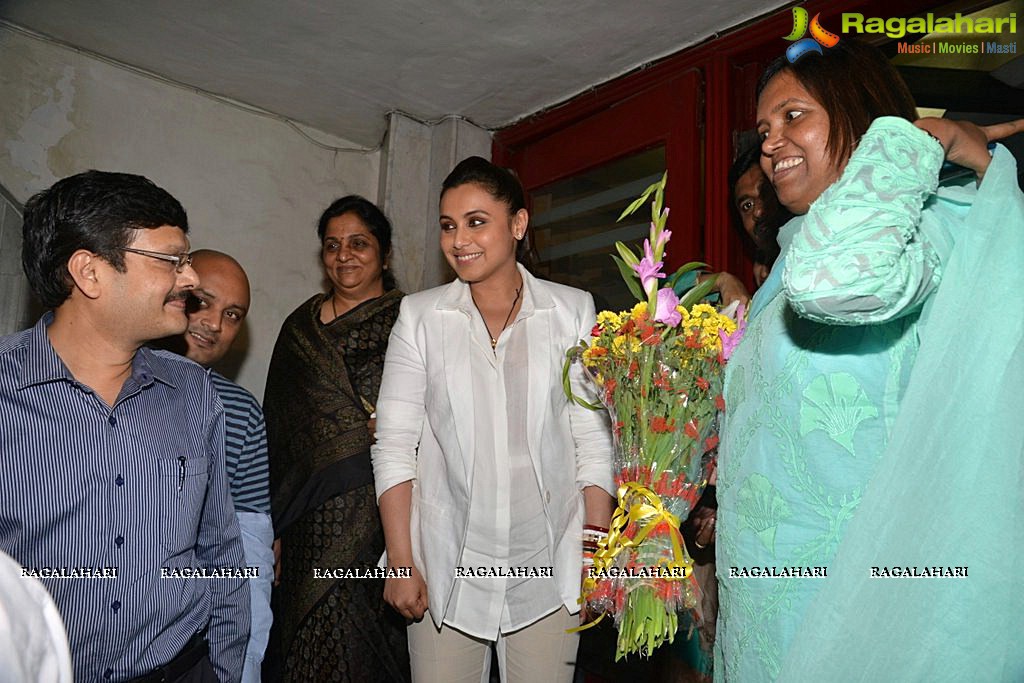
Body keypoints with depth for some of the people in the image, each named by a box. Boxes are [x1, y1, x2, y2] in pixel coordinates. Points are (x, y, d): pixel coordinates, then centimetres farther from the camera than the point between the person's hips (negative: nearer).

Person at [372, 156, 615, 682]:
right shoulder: (420, 315, 0)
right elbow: (394, 445, -1)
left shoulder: (572, 311, 0)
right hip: (445, 566, 0)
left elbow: (593, 440, 1)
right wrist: (400, 564, -5)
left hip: (549, 571, 0)